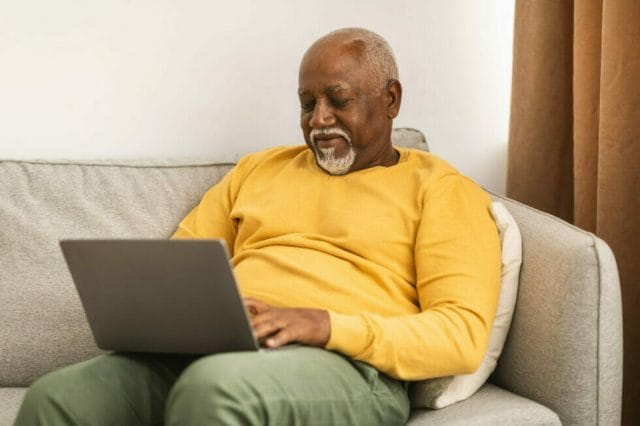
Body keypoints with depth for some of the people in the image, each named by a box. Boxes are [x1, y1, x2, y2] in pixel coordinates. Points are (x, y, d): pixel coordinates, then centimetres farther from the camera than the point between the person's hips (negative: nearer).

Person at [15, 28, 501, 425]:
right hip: (208, 351, 5)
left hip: (346, 364, -4)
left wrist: (327, 325, -17)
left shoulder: (441, 190, 8)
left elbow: (464, 335, -3)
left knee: (214, 386, -40)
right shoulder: (260, 168, 26)